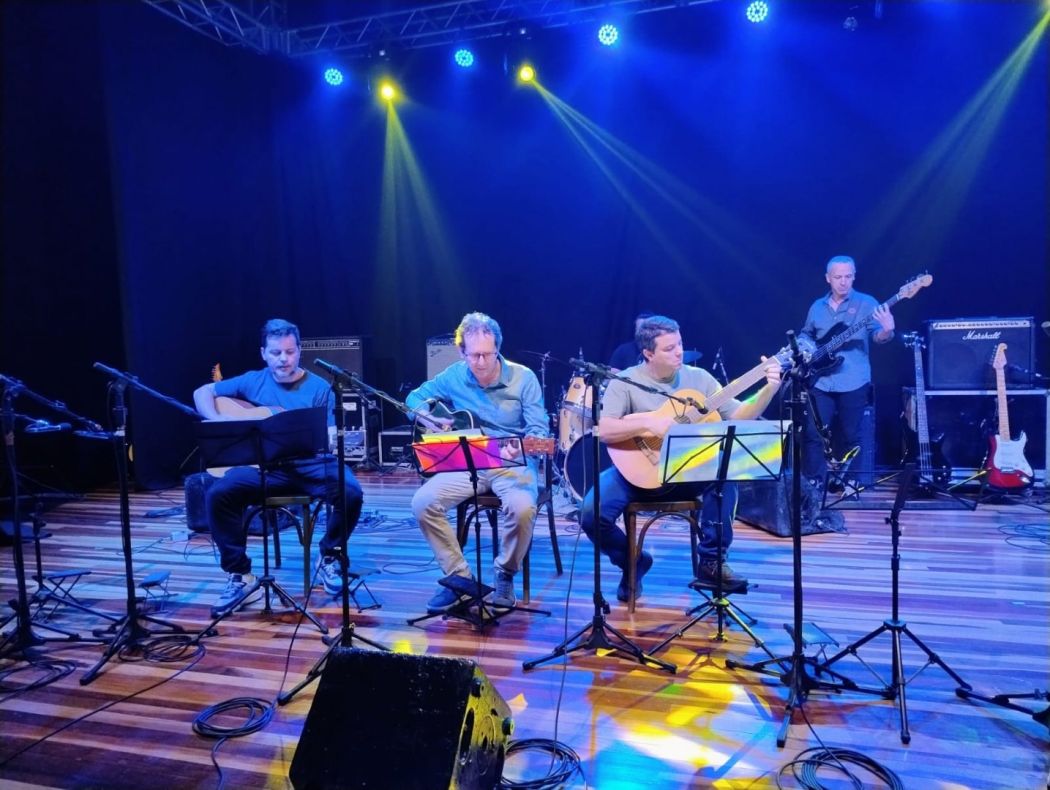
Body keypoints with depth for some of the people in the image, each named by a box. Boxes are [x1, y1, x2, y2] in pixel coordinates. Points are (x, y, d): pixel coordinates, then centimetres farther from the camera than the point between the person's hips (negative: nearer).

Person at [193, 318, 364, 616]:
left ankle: (329, 558, -1)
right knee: (218, 494, -24)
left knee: (350, 493, -28)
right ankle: (239, 573, -7)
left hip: (310, 465, -1)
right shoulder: (253, 382, 7)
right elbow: (202, 392, 13)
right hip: (263, 465, 2)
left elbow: (330, 437, -1)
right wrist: (218, 421, -6)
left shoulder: (319, 388, 1)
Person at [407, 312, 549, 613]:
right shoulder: (454, 376, 1)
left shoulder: (523, 377, -6)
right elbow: (415, 397, 14)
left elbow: (539, 430, -9)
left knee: (522, 508, -34)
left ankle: (505, 574, -3)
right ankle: (458, 575, -3)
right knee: (423, 502, -20)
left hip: (513, 464, -3)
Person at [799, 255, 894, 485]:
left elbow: (877, 335, -10)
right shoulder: (817, 307, 11)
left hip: (854, 382, -2)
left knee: (850, 435, 6)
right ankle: (813, 482, 8)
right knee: (813, 433, -2)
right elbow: (805, 336, 23)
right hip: (821, 382, 3)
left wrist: (887, 330, -33)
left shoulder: (866, 303, 0)